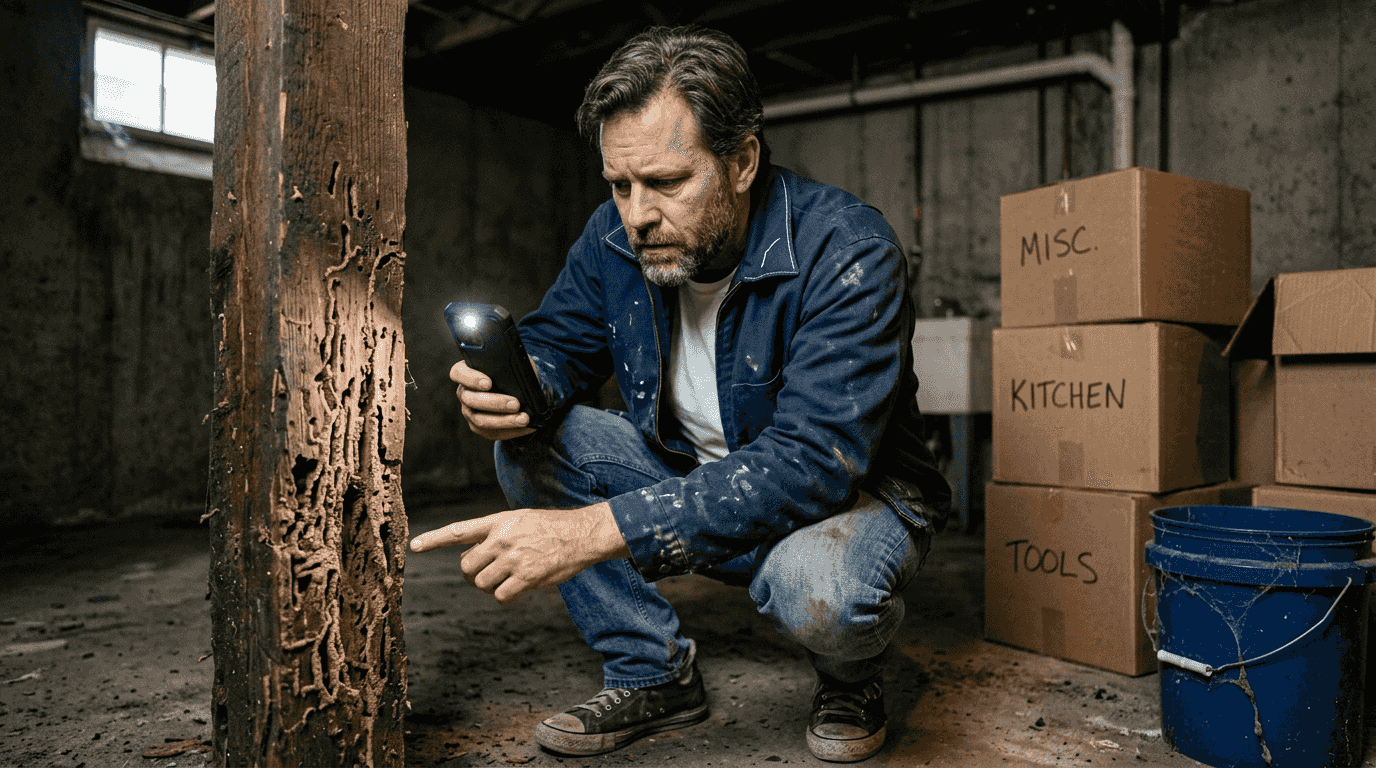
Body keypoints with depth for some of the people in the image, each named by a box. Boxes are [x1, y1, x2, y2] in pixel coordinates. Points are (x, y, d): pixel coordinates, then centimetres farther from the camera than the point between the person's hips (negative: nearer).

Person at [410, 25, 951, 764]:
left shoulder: (846, 250, -27)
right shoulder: (615, 237, -9)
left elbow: (811, 462, -36)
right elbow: (554, 342, 5)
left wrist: (596, 530, -45)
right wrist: (516, 388, -24)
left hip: (845, 493, -5)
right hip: (693, 482, 5)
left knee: (817, 584, -39)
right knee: (530, 441, -11)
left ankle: (852, 676, 2)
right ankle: (652, 673, 0)